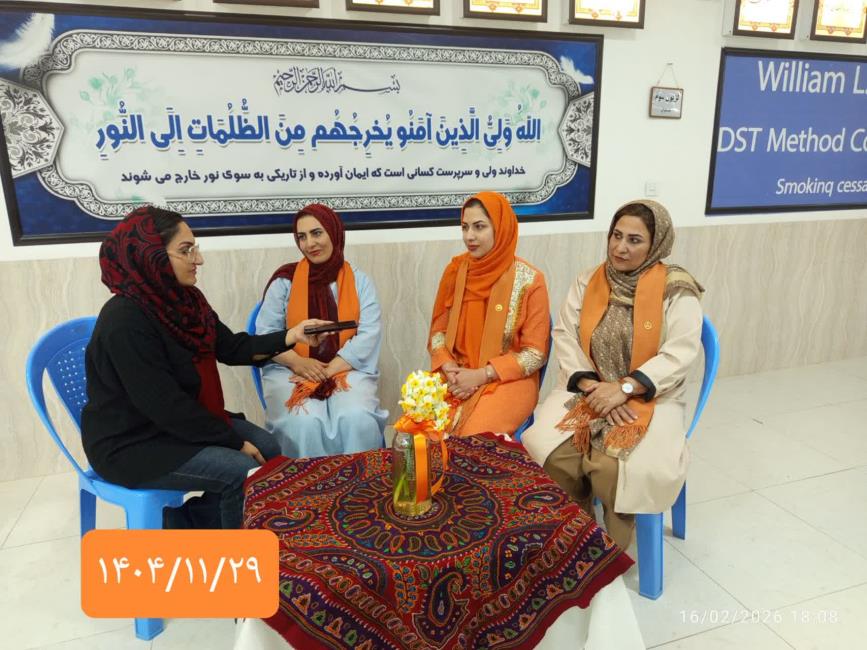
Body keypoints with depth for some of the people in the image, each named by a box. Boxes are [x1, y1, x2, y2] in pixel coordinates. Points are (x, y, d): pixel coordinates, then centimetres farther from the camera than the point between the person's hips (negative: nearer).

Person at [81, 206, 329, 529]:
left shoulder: (182, 300, -1)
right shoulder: (125, 322, -27)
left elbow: (231, 347, 2)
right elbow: (165, 406, -26)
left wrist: (290, 336, -12)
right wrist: (234, 441, -19)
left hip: (181, 420, 9)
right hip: (132, 443, -9)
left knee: (266, 447, 1)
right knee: (241, 470, -20)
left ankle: (184, 521, 15)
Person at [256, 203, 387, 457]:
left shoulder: (359, 281, 6)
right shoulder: (285, 280, 5)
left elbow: (369, 334, -4)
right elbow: (265, 333, 0)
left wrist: (330, 370, -15)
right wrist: (298, 362, -17)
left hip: (347, 369, 1)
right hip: (290, 372, 0)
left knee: (356, 419, -28)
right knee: (304, 423, -29)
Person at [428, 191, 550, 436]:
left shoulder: (529, 280, -10)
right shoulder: (454, 270, 3)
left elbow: (535, 353, -8)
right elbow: (438, 331, 8)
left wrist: (481, 375, -16)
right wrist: (449, 369, -11)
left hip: (509, 381, -3)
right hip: (457, 377, 4)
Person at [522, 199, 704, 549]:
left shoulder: (676, 289, -6)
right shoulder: (588, 281, 5)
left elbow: (680, 353, -12)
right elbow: (565, 337, 1)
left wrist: (625, 389, -21)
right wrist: (589, 383, -14)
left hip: (648, 397, -3)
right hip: (587, 390, 3)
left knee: (616, 467, -30)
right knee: (547, 451, -23)